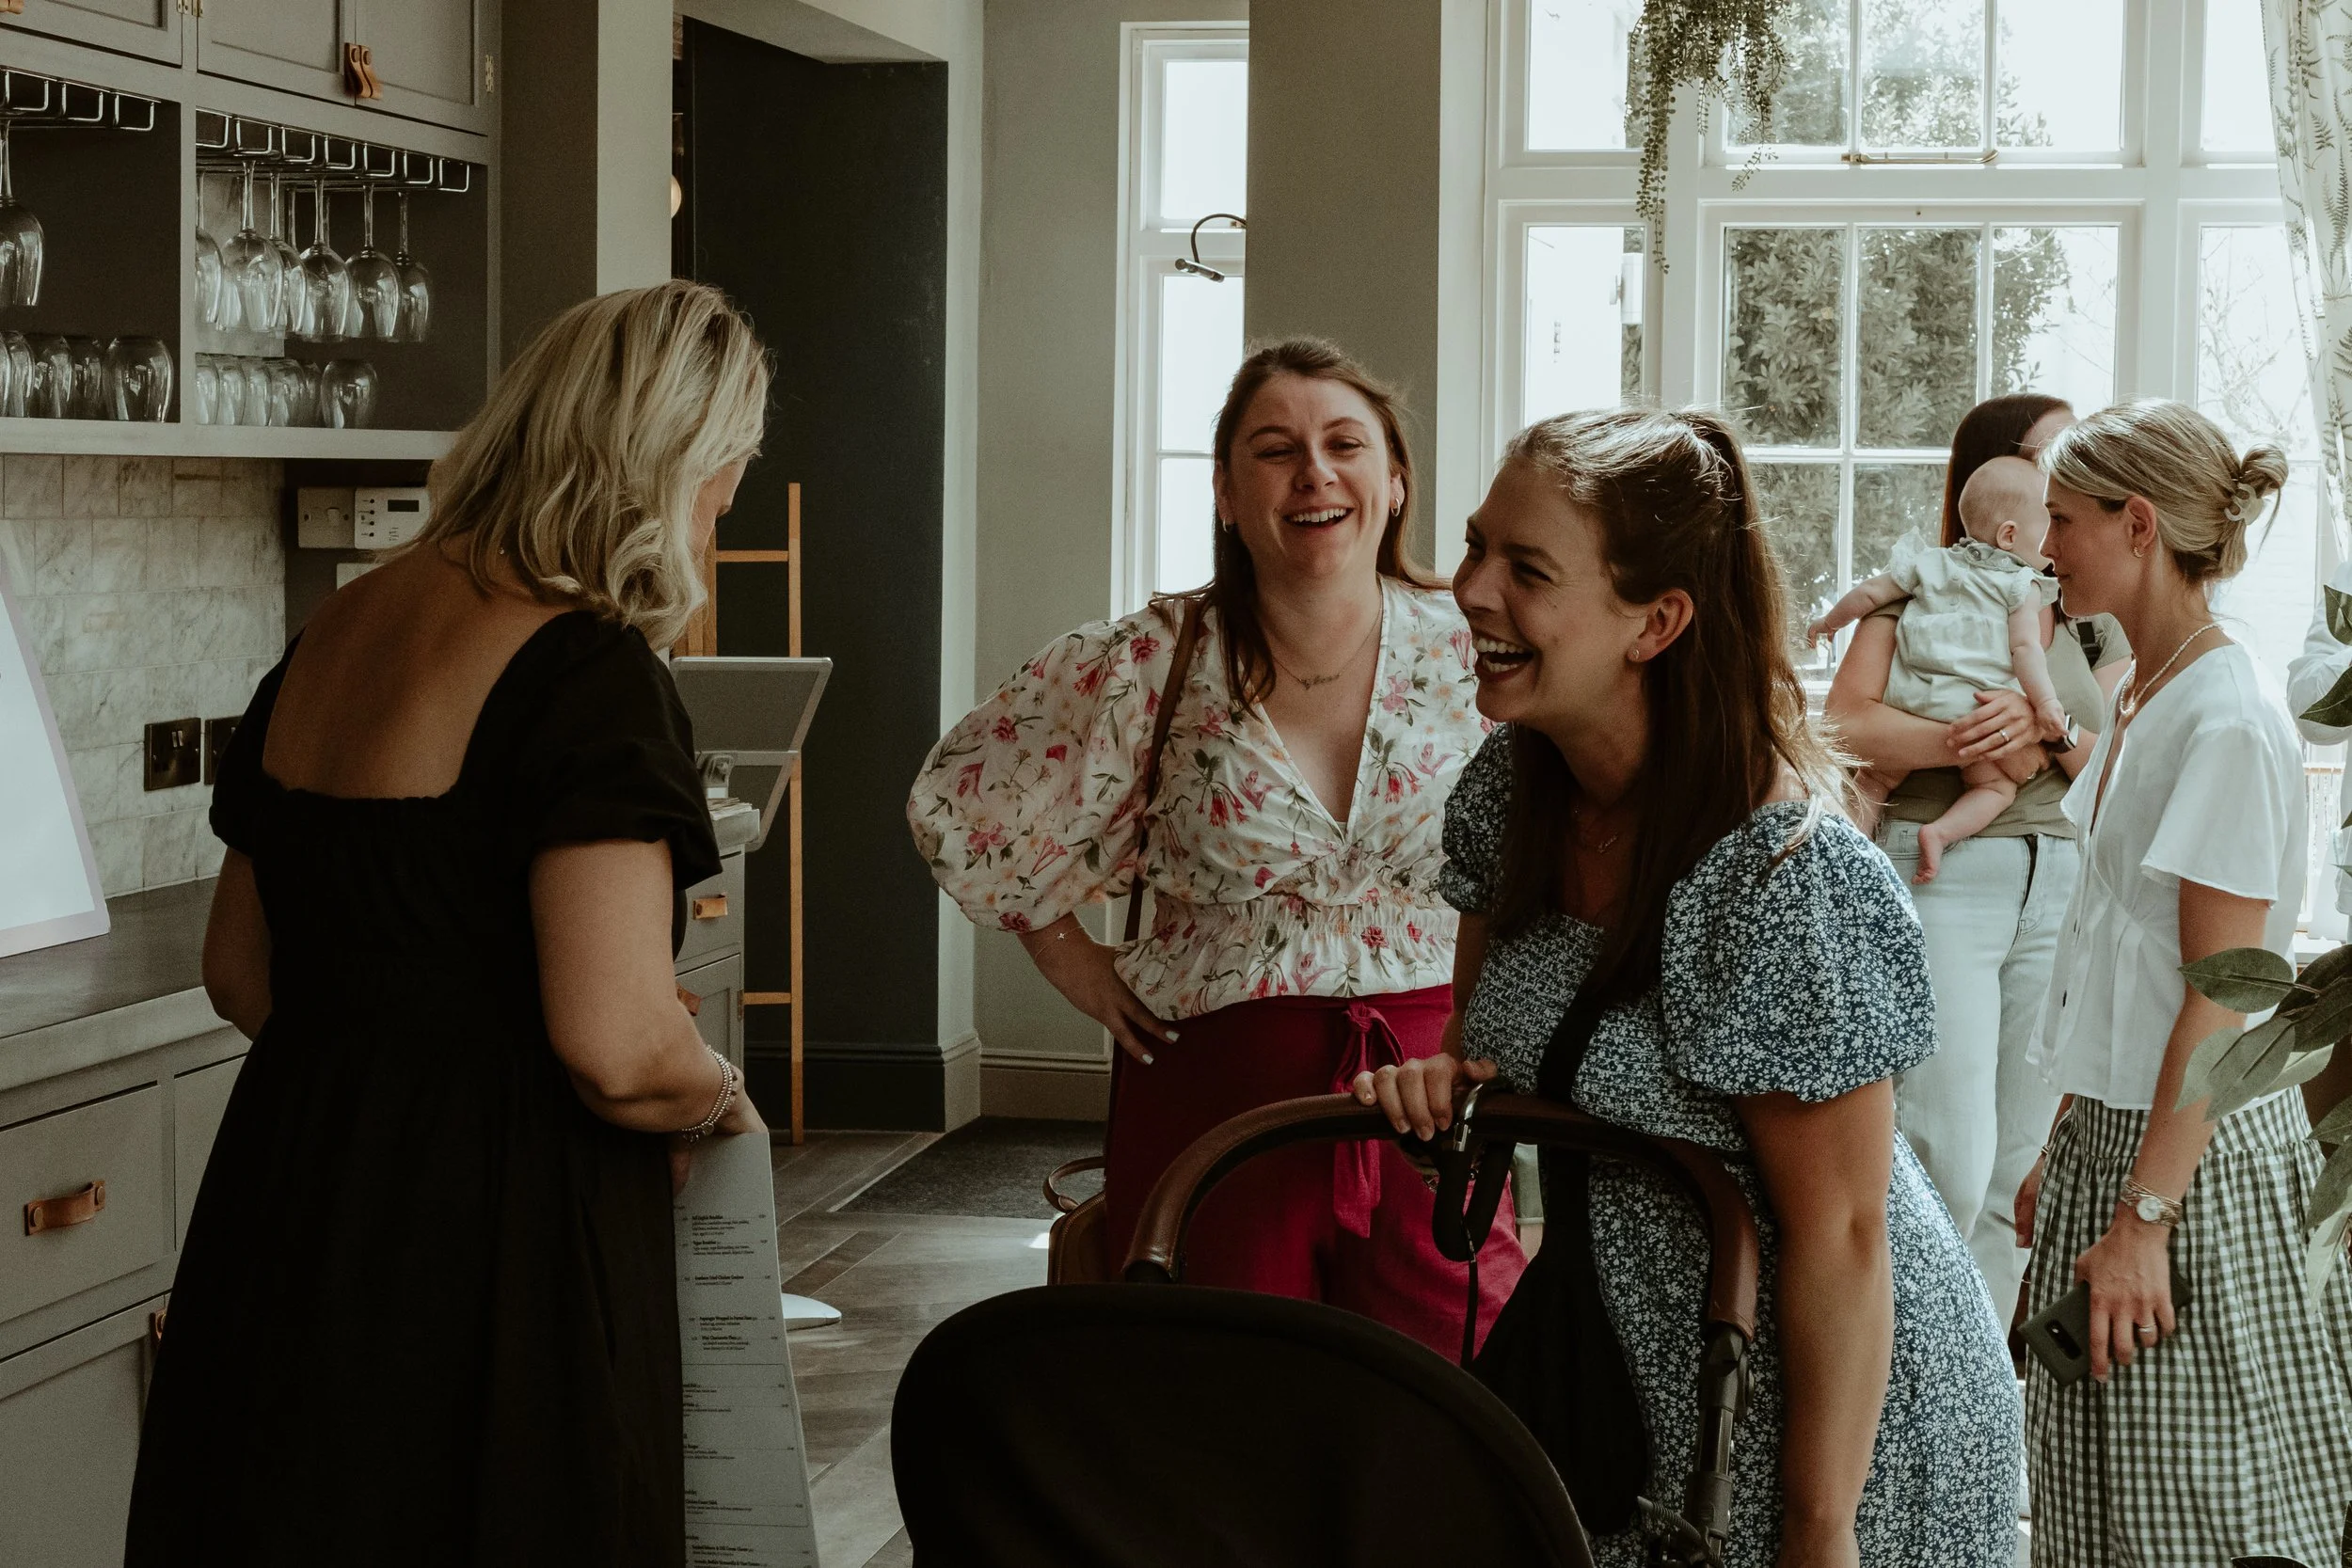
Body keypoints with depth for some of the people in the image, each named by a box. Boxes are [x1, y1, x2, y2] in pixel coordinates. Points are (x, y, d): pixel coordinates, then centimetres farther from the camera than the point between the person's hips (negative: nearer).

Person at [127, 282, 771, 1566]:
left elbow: (239, 970, 19)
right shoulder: (588, 668, -16)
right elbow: (616, 1045, -23)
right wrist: (723, 1101, -3)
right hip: (492, 1252, -8)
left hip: (284, 1199, 8)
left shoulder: (335, 633, 10)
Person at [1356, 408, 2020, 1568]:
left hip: (1835, 1397, -7)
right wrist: (1443, 1084, -9)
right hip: (1623, 1369, 7)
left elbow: (1837, 1236, -22)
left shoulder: (1782, 881, -26)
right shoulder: (1510, 789, -4)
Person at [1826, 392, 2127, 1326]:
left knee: (2020, 1161, 6)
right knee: (1950, 1159, -12)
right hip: (1941, 875, -5)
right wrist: (1968, 743, -19)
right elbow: (1848, 724, -9)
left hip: (2061, 887, 5)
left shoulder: (2093, 617, 17)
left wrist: (2049, 734, -12)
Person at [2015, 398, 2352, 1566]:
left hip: (2202, 1158, -9)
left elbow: (2221, 1000, -19)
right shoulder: (2141, 702, 11)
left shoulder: (2229, 723, -17)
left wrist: (2145, 1215, -20)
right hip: (2111, 1127, 9)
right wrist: (2068, 1155, 15)